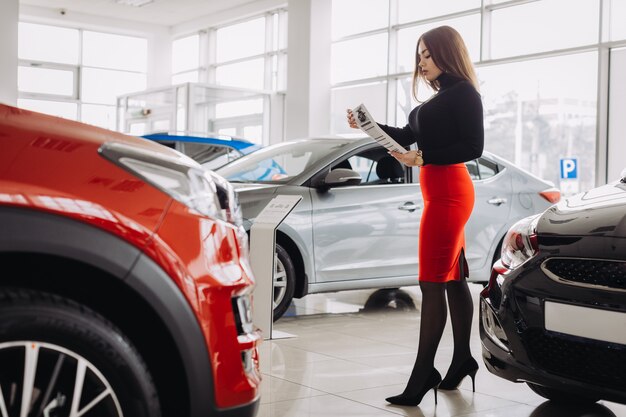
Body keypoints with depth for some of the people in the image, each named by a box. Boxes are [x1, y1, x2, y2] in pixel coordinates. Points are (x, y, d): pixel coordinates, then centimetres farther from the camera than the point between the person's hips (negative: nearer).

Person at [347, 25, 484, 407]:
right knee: (452, 279, 13)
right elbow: (408, 135, 20)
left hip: (448, 191, -10)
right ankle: (462, 359, 23)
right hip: (441, 193, 10)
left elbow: (473, 147, -16)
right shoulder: (442, 97, 18)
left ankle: (423, 375, -8)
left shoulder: (462, 92, -8)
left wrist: (423, 159, -21)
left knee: (432, 284, -10)